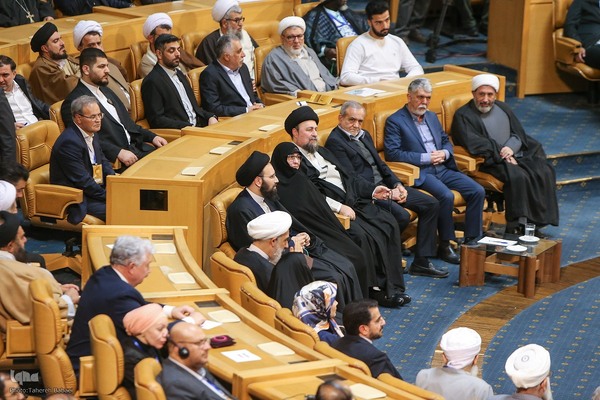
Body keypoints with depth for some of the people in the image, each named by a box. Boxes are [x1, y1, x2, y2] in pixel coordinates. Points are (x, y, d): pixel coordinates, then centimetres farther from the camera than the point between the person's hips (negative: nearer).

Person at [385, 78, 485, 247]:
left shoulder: (432, 117, 20)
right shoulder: (395, 121, -4)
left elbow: (446, 142, 26)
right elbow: (392, 153, -14)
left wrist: (444, 153, 0)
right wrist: (426, 158, -15)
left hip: (442, 168, 7)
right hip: (420, 173, -7)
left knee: (477, 191, -11)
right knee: (446, 196, -32)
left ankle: (472, 239, -4)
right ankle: (447, 243, -17)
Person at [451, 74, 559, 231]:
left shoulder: (502, 108, 17)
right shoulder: (463, 116, -3)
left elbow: (519, 134, 12)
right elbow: (474, 144, -15)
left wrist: (511, 149, -12)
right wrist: (503, 156, -17)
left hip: (515, 154, 6)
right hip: (490, 161, -6)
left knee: (544, 172, -17)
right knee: (518, 176, -33)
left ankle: (538, 220, -15)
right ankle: (516, 226, -32)